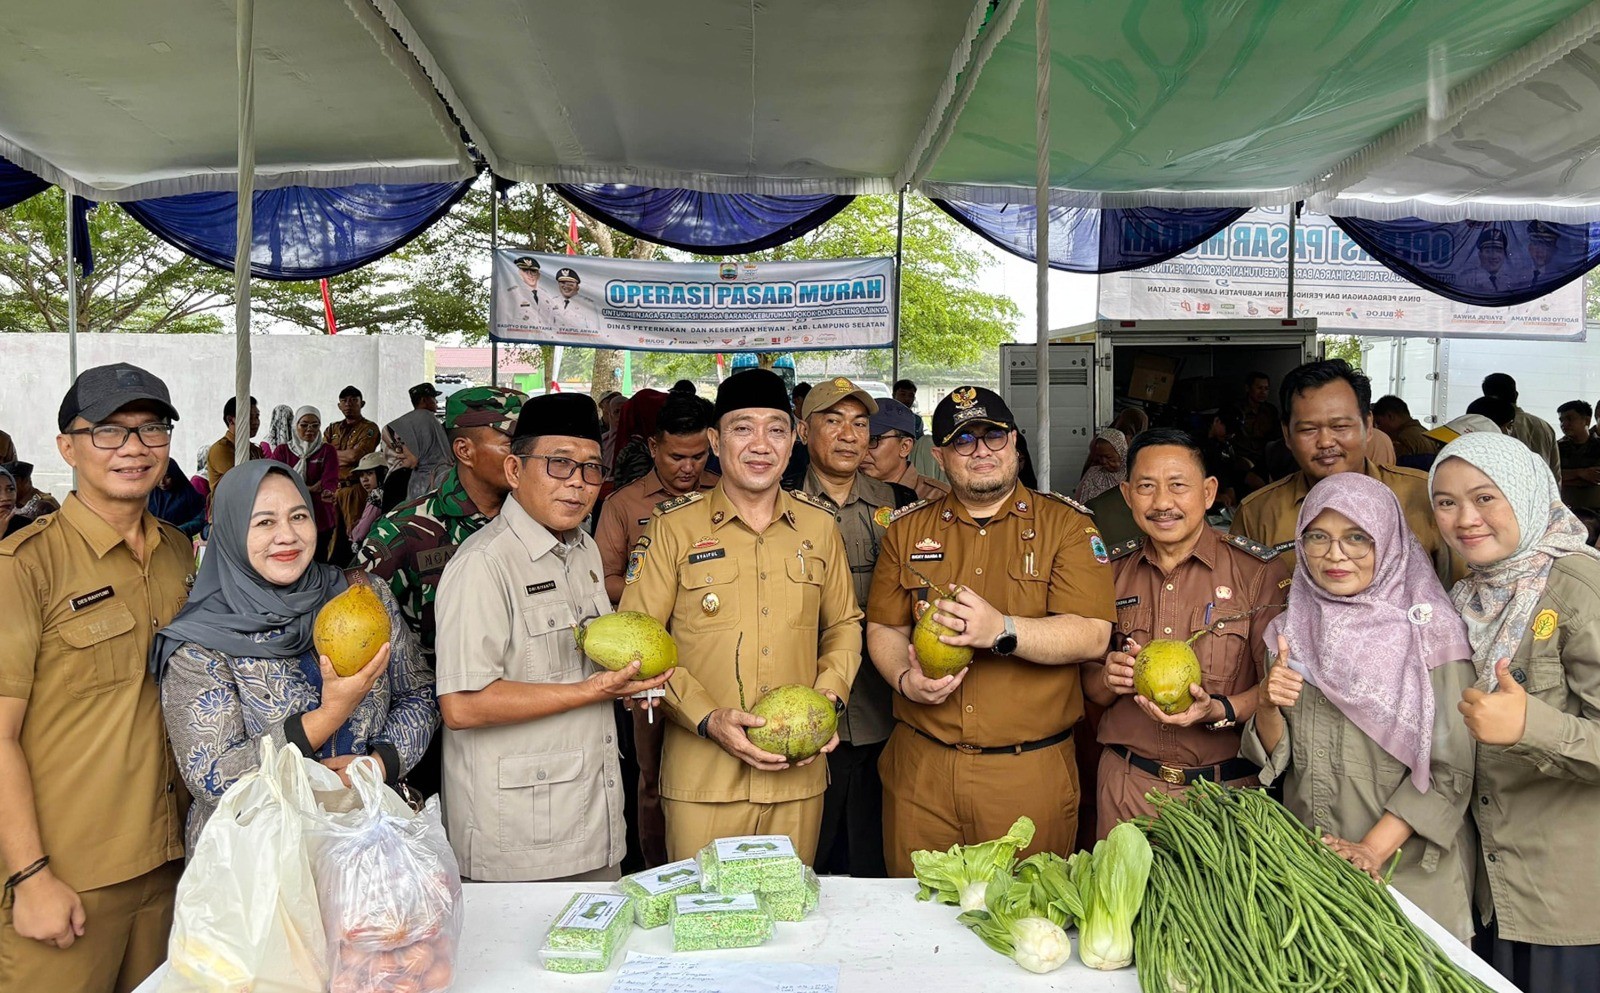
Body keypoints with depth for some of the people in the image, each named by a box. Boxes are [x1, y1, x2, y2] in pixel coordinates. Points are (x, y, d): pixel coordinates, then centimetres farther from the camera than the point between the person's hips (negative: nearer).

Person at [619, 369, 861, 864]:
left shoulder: (819, 524, 7)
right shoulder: (673, 526, -3)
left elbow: (843, 625, 16)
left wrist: (830, 696, -2)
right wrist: (707, 718, -15)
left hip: (798, 774, 3)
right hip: (702, 776, -3)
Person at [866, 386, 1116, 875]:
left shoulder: (1066, 523, 1)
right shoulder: (908, 529, 10)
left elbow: (1092, 635, -9)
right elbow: (883, 627, 10)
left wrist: (1002, 630, -24)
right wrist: (904, 678, -11)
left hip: (1031, 774, -2)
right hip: (921, 767, 2)